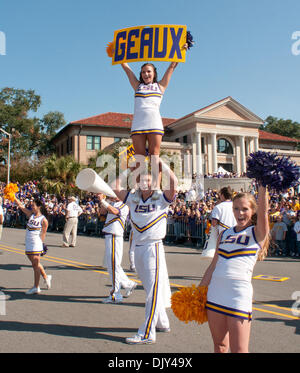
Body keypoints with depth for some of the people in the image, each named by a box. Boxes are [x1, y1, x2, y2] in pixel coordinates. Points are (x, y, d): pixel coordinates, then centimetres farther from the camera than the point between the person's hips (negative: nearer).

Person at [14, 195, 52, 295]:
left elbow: (43, 234, -6)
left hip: (36, 245, -7)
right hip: (28, 244, 7)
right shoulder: (30, 214, 7)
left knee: (36, 265, -1)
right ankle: (46, 277, 35)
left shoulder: (43, 220, -9)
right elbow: (20, 206, 5)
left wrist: (41, 244, -10)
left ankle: (36, 287, 7)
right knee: (35, 264, 16)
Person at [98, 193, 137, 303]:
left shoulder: (124, 207, -9)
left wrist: (102, 200, -32)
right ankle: (129, 284, 30)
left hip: (115, 237, -9)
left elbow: (114, 211, -28)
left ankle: (116, 295, 2)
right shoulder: (112, 204, 16)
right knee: (111, 265, 17)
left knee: (114, 265, -6)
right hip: (108, 236, 9)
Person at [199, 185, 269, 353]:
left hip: (239, 296, -5)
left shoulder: (257, 233, 1)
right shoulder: (225, 234, 14)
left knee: (238, 350, -2)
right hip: (215, 294, 5)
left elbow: (263, 211, -18)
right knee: (219, 345, 15)